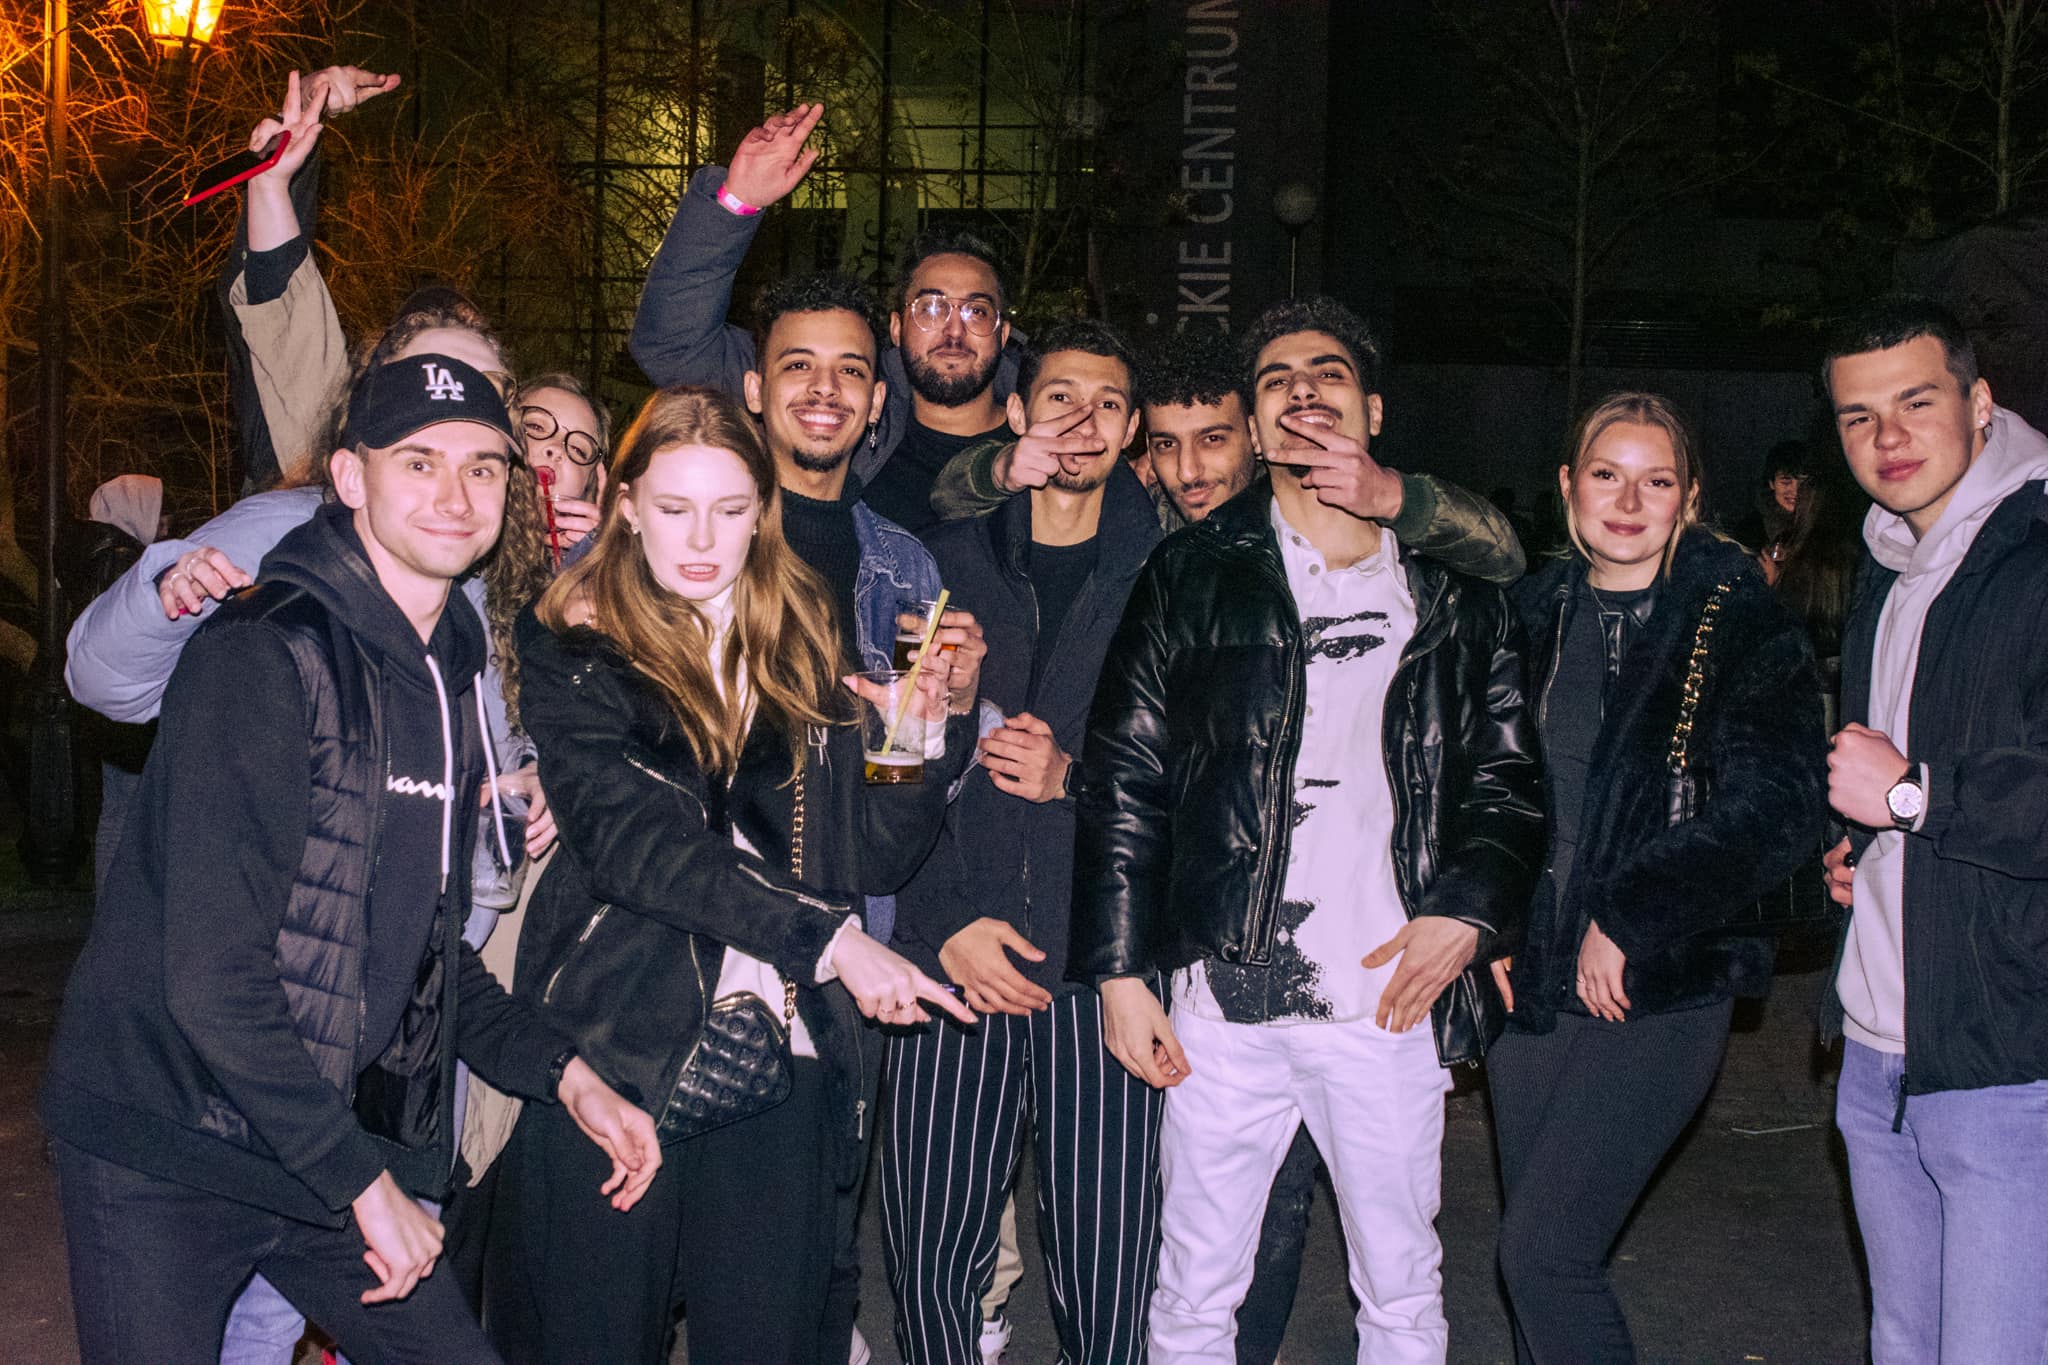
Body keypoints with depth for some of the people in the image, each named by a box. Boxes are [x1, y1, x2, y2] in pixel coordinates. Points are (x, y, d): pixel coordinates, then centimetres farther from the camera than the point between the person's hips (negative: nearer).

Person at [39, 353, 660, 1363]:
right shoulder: (263, 656, -17)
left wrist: (565, 1074, 6)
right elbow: (211, 976, -22)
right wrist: (364, 1183, -19)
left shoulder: (453, 677, 9)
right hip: (162, 1162, -7)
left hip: (327, 1151, 7)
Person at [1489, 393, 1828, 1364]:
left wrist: (1628, 920, -14)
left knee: (1542, 1248, -10)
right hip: (1530, 983, 5)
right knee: (1545, 1256, 11)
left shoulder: (1739, 623, -6)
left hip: (1659, 992, -5)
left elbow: (1777, 812, -14)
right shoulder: (1530, 617, 8)